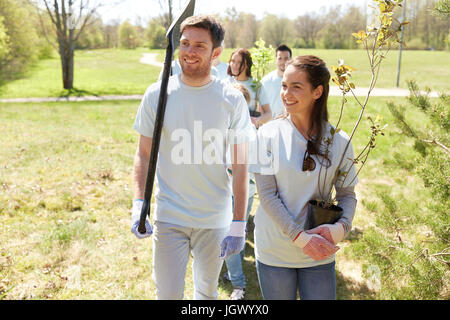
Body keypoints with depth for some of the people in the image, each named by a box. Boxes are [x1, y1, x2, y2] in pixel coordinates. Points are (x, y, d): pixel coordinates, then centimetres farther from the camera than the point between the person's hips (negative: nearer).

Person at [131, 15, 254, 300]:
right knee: (168, 294, 5)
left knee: (207, 292, 19)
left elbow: (240, 167, -6)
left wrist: (239, 225, -10)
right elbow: (144, 155, 2)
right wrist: (138, 204, -11)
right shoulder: (157, 95, -4)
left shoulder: (232, 100, -7)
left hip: (215, 220, 0)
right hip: (168, 218, 0)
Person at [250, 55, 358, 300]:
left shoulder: (338, 141, -3)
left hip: (320, 254, 1)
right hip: (274, 252, -1)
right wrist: (301, 237, -18)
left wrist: (342, 227, -16)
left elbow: (347, 193, 4)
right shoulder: (268, 133, -7)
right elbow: (267, 195, -10)